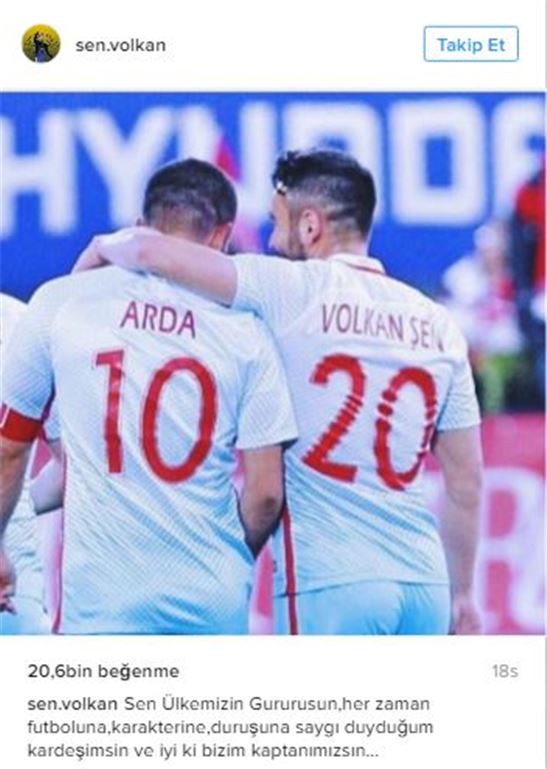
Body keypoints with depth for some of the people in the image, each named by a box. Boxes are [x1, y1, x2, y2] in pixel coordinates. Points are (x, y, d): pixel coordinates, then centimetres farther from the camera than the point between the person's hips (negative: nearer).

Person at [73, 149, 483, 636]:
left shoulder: (294, 290, -4)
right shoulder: (436, 322, 11)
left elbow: (149, 251, -8)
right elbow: (466, 481, 14)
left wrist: (103, 248, 15)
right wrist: (462, 596, 22)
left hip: (330, 582, -5)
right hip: (425, 585, 5)